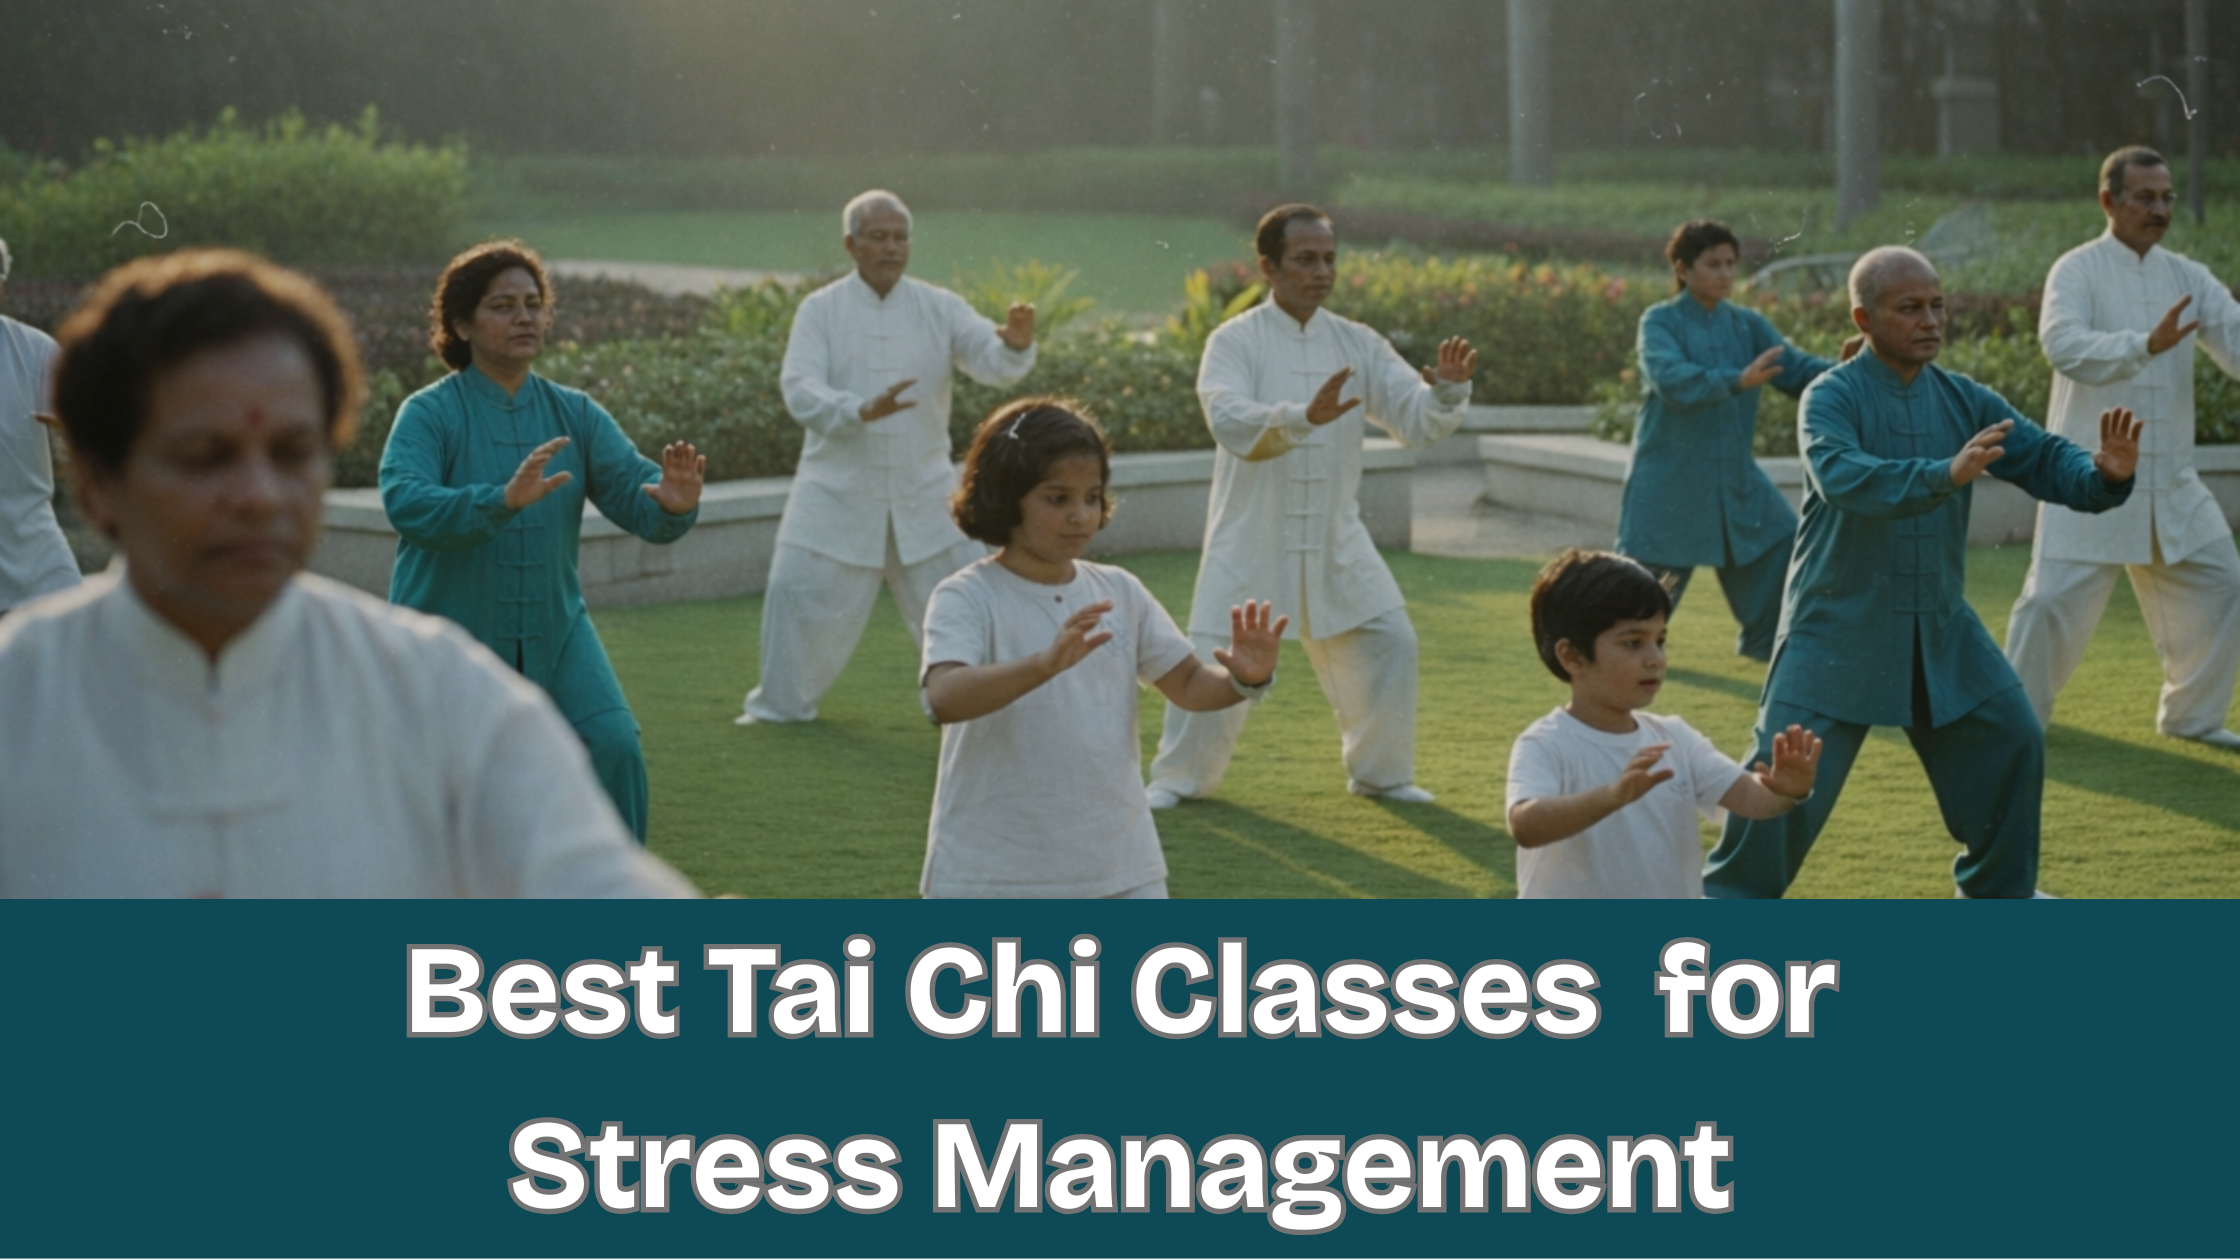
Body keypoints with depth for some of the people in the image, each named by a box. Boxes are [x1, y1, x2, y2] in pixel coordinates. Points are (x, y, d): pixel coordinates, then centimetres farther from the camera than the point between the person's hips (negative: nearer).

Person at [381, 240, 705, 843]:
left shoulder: (575, 415, 3)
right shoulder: (429, 414, -11)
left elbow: (634, 494, -6)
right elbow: (406, 503, -28)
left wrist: (673, 505, -32)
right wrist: (504, 500, -44)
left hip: (554, 634, 3)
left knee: (614, 748, -17)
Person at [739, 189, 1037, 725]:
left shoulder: (939, 308, 1)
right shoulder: (820, 310, -3)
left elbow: (991, 361, -12)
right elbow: (800, 390, -15)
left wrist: (1016, 345, -37)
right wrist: (862, 411, -33)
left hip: (923, 489, 1)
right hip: (839, 489, -1)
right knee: (799, 591, -5)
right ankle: (780, 705, 16)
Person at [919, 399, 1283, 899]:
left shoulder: (1118, 592, 6)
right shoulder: (968, 598, -11)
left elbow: (1189, 686, 9)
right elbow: (944, 699, -29)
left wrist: (1245, 679, -14)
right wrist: (1044, 664, -44)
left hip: (1120, 872, 5)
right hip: (993, 880, -5)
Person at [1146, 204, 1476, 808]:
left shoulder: (1357, 345, 4)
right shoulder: (1234, 342, -9)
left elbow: (1416, 420, -1)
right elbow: (1232, 421, -26)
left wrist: (1448, 390, -24)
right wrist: (1306, 417, -43)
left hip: (1336, 540, 4)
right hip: (1252, 537, -4)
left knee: (1387, 645, 2)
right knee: (1217, 658, -5)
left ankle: (1379, 772, 22)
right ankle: (1179, 776, 16)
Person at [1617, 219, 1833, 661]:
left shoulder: (1748, 325, 4)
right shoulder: (1660, 321, -9)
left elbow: (1796, 369, -6)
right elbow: (1672, 380, -28)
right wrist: (1739, 381, -42)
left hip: (1736, 475, 5)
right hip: (1670, 475, -5)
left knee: (1783, 550, 3)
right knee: (1648, 575, -1)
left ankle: (1769, 641, 20)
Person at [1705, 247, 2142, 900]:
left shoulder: (1964, 400, 3)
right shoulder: (1831, 398, -14)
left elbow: (2045, 461, -2)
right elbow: (1844, 477, -33)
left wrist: (2103, 474, -25)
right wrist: (1947, 475, -47)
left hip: (1941, 627, 6)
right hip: (1838, 626, -5)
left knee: (2011, 742, 7)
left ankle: (1999, 889, 27)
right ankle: (1727, 899, 10)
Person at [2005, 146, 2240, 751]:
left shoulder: (2187, 278, 8)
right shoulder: (2077, 271, -7)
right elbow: (2063, 344, -25)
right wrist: (2147, 344, -38)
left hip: (2171, 479, 5)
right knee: (2056, 599, -8)